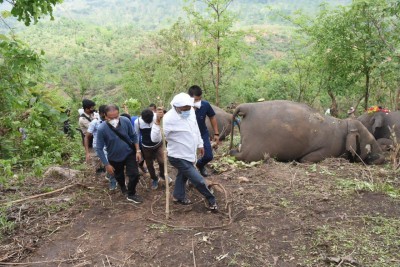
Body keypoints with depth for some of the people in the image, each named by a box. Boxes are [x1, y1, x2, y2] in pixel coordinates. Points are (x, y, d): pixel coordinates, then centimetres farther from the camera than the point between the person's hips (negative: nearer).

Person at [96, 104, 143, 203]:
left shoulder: (125, 121, -24)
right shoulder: (101, 129, -30)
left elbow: (134, 136, -6)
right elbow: (99, 149, -19)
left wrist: (138, 151, -7)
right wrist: (107, 165, -15)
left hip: (129, 153, 1)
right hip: (115, 158, 0)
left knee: (134, 175, -3)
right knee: (119, 176, 23)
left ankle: (131, 194, 25)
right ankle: (123, 187, 58)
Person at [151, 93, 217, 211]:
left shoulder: (191, 111, -8)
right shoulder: (169, 119, -30)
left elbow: (196, 128, 10)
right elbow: (155, 139, -33)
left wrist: (200, 144, 18)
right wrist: (157, 121, -45)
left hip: (188, 154, 8)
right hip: (178, 157, -7)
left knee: (183, 175, 27)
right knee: (198, 180, 0)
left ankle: (178, 197, 52)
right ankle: (211, 200, 25)